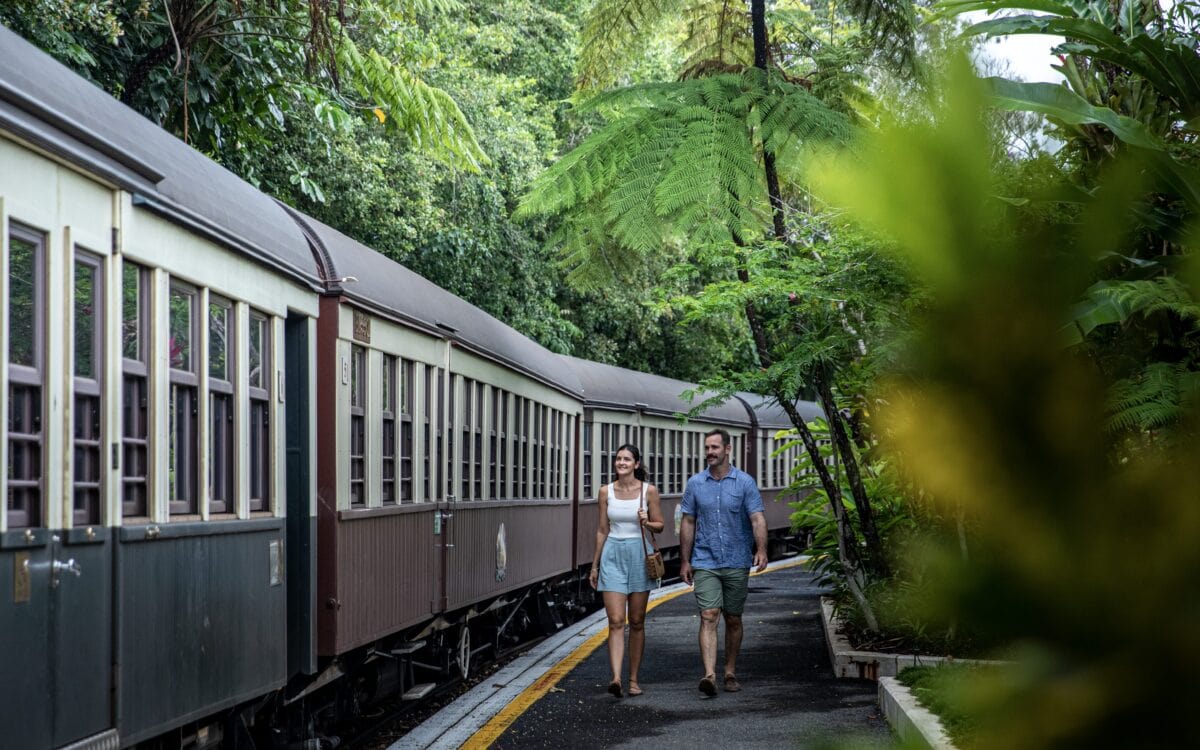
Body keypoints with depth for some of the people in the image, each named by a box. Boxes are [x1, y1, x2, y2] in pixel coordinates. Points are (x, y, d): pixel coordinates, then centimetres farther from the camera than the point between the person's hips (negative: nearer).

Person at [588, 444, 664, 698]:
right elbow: (602, 530, 10)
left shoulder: (649, 490, -2)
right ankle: (616, 678, -20)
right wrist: (595, 565, 12)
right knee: (616, 621, -10)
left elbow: (660, 525, 6)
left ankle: (633, 679, 15)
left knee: (637, 622, 6)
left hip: (638, 555, -1)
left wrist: (646, 523, -17)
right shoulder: (606, 491, 3)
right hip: (613, 555, 1)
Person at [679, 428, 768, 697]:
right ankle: (709, 675, -22)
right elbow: (688, 523, 9)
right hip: (705, 563, 0)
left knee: (733, 620, 10)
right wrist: (685, 561, 6)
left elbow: (758, 519, -10)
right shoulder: (695, 484, 4)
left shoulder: (745, 482, -2)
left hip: (737, 563, 0)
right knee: (708, 617, -12)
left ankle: (730, 673, 23)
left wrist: (761, 550, -26)